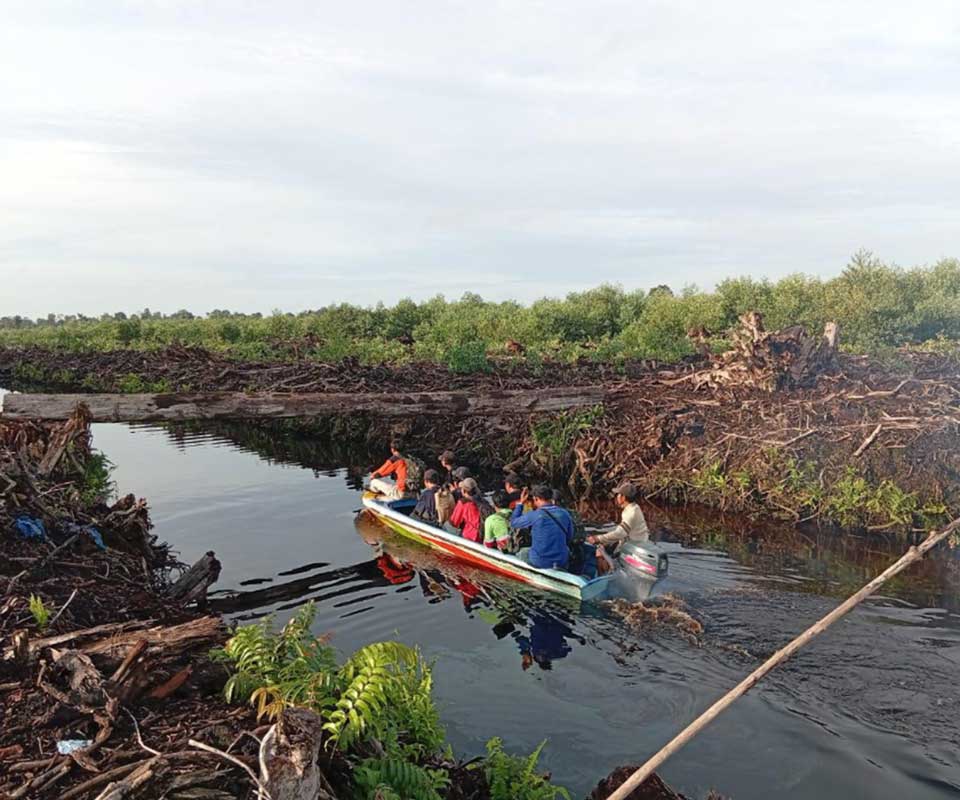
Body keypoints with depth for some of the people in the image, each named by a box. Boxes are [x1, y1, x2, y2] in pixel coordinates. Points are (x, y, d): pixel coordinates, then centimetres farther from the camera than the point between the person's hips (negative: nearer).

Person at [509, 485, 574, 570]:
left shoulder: (534, 516, -16)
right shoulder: (565, 513, -3)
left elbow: (513, 522, 1)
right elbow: (569, 538, 8)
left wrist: (521, 503, 9)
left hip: (540, 562, -3)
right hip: (562, 563, 3)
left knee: (522, 552, 27)